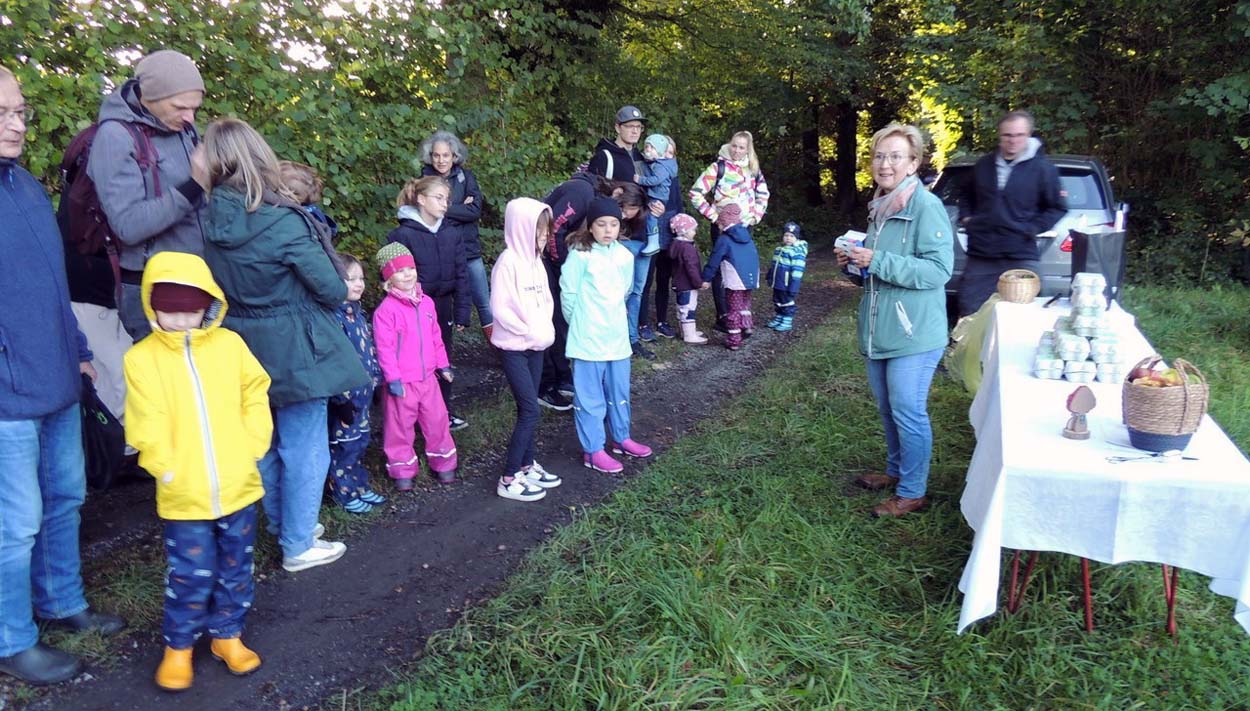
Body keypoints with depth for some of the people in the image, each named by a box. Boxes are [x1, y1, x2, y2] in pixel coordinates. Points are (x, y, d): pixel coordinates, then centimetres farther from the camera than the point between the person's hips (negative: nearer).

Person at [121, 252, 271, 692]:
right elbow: (147, 426, -9)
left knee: (235, 570, 16)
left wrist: (253, 446, -4)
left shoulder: (230, 344, 0)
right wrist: (168, 469, -16)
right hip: (183, 497, -2)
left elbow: (255, 396, 4)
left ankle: (228, 635, 35)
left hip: (239, 487, 3)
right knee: (189, 577, 6)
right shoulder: (142, 358, -5)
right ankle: (178, 646, 28)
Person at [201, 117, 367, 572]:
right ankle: (299, 545, 17)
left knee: (266, 443, 21)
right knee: (304, 448, 7)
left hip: (244, 349, 7)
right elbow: (333, 290, -16)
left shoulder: (211, 218, -5)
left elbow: (218, 281, 7)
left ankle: (283, 525, 38)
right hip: (293, 349, -6)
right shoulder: (283, 222, -22)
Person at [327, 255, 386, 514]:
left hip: (363, 392, 9)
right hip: (345, 394, -9)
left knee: (361, 441, 19)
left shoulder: (358, 312, 9)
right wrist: (342, 398, -23)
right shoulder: (333, 316, -20)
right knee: (344, 445, 4)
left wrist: (375, 378, 16)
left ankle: (361, 486, 32)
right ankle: (345, 493, 18)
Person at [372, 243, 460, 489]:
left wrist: (443, 364, 15)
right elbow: (384, 347, -16)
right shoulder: (385, 310, -14)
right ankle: (403, 470, 22)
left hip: (428, 377, 5)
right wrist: (393, 378, -17)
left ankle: (443, 463, 28)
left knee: (437, 420, 13)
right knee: (400, 425, 7)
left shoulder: (426, 303, 5)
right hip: (402, 381, -5)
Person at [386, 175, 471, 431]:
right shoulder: (403, 235, -12)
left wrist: (462, 312, -1)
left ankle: (444, 413, 31)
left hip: (443, 308, 5)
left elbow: (461, 275, 2)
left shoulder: (451, 234, 1)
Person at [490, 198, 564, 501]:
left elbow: (545, 299, 14)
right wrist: (528, 332, -16)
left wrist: (546, 330, -1)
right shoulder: (508, 261, -17)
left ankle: (527, 466, 27)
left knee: (528, 409, 14)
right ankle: (509, 479, 1)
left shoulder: (535, 260, 8)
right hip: (514, 347, -8)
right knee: (531, 411, -8)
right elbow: (499, 308, -20)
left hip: (536, 345, 8)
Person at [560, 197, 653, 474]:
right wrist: (580, 324, 3)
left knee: (619, 391, 18)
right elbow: (568, 293, -8)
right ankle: (593, 450, 12)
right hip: (588, 338, -6)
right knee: (590, 396, 2)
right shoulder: (580, 255, -14)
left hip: (617, 335, 6)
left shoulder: (625, 256, 2)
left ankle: (621, 438, 34)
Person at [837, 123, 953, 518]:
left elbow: (938, 270, -23)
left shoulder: (926, 207, -15)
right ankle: (896, 470, 38)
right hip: (878, 329, 8)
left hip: (913, 333, -8)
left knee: (908, 412, 0)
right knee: (888, 408, 20)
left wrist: (877, 260, -26)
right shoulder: (879, 207, 12)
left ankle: (911, 493, 15)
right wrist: (854, 261, 3)